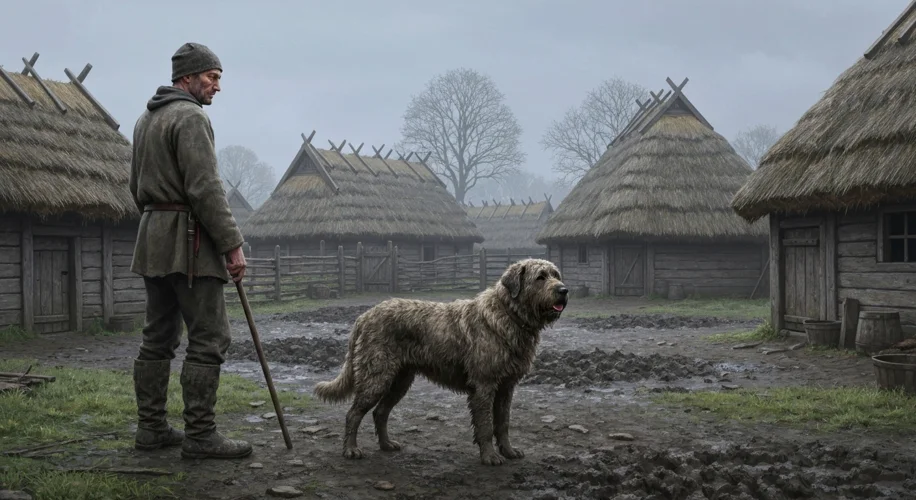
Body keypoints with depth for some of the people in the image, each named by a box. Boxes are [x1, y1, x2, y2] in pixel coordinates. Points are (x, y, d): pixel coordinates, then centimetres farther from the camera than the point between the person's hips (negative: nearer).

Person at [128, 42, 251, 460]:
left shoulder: (145, 119, 19)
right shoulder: (190, 117, -11)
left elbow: (136, 185, 23)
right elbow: (206, 188, -19)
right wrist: (232, 244, -16)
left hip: (152, 239, 10)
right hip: (188, 241, -10)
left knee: (158, 337, 11)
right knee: (209, 338, -7)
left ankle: (151, 428, 15)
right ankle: (199, 435, -7)